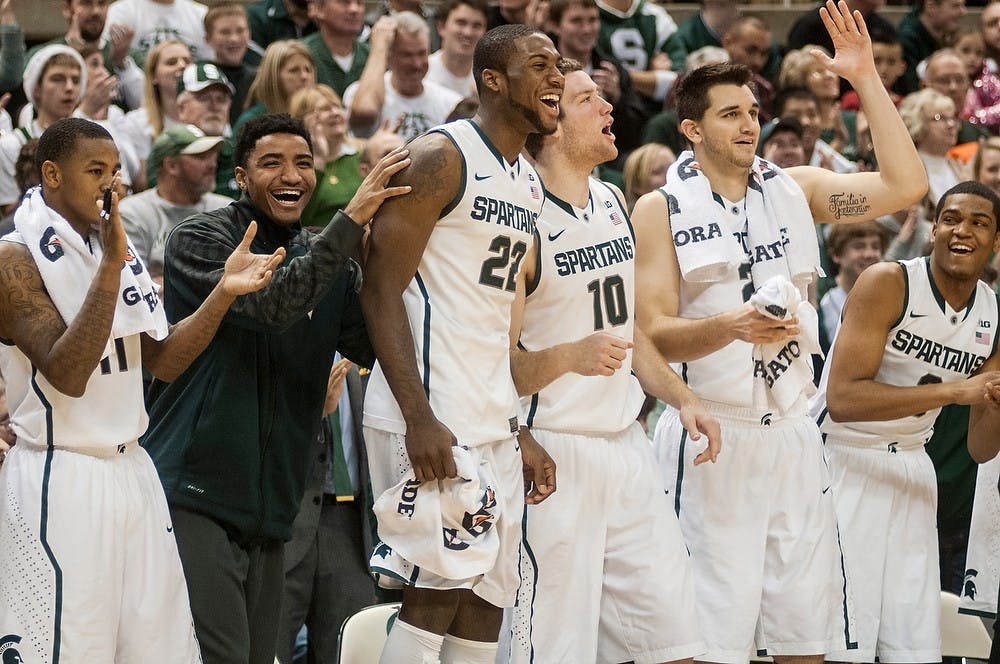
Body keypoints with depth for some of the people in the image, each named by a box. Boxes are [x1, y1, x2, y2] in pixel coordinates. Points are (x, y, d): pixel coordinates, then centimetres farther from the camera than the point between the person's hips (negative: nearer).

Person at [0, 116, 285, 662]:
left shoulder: (118, 249, 13)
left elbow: (163, 361, 11)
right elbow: (66, 375, -21)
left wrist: (223, 293, -3)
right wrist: (110, 267, -26)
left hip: (131, 470, 7)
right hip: (60, 479, -7)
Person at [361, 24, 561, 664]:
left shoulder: (529, 182, 18)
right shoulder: (441, 157, -9)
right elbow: (382, 289, -14)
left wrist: (519, 432, 19)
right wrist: (418, 418, -22)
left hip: (494, 420, 9)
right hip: (433, 418, -9)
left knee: (485, 603, 6)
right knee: (439, 589, -12)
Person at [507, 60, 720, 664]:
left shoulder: (614, 202, 13)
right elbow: (501, 367, -13)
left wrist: (682, 398, 10)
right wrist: (571, 357, -30)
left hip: (627, 446, 8)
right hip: (555, 454, -8)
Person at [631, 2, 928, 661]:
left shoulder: (795, 188, 9)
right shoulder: (661, 210, -3)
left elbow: (905, 186, -3)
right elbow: (653, 334, -9)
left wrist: (867, 79, -6)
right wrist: (732, 327, -27)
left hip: (791, 432, 4)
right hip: (711, 434, -4)